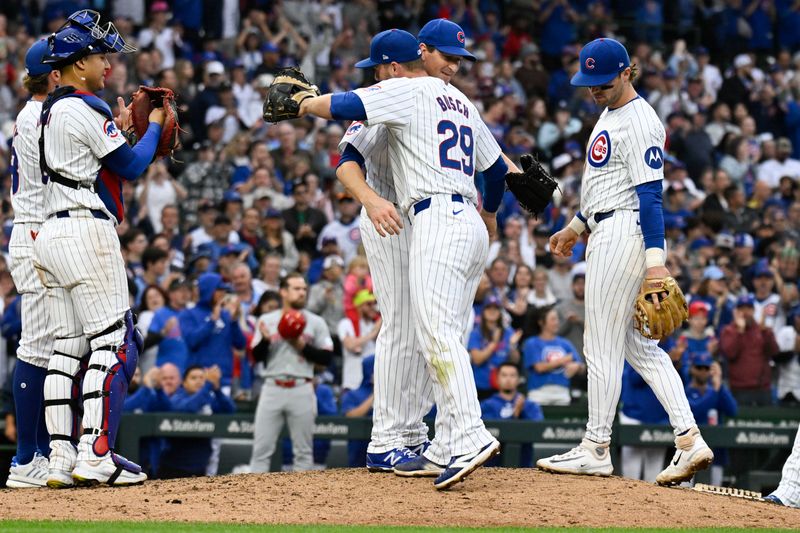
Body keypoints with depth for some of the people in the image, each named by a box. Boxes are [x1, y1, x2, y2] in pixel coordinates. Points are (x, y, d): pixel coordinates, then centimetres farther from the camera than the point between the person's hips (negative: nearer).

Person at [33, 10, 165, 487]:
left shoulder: (52, 109, 18)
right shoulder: (85, 109, -11)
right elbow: (132, 166, -9)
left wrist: (122, 127, 21)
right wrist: (153, 126, 6)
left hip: (52, 234, 10)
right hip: (87, 232, -10)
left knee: (66, 348, 8)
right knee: (114, 343, -9)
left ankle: (62, 460, 5)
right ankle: (96, 456, -15)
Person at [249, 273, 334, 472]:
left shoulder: (316, 322, 7)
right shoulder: (266, 321, 8)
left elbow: (327, 357, 2)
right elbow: (256, 356, 4)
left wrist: (302, 346, -11)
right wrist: (265, 339, -15)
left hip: (302, 390, 0)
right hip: (272, 388, 0)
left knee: (303, 451, 2)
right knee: (261, 448, -4)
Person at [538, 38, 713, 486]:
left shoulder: (639, 121, -15)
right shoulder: (611, 113, 17)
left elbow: (649, 195, -21)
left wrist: (655, 260, -26)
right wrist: (577, 227, 30)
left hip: (625, 233, -11)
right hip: (608, 232, 11)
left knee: (602, 346, -3)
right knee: (639, 346, 9)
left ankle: (596, 449, 4)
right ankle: (690, 440, 3)